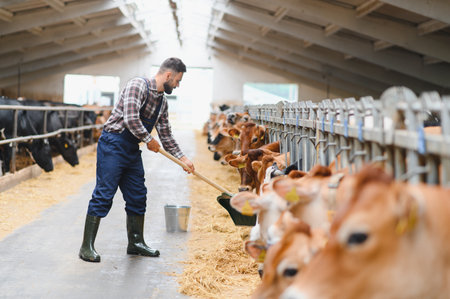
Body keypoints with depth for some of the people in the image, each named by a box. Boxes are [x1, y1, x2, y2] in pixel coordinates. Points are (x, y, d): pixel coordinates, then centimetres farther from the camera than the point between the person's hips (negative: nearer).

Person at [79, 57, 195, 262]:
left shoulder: (162, 101, 12)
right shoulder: (137, 85, -14)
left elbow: (165, 134, 18)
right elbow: (131, 119, -24)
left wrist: (182, 158, 14)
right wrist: (149, 140, -12)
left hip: (132, 150, 9)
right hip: (113, 145, -8)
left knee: (138, 197, 11)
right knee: (103, 195, -8)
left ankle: (136, 242, 24)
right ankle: (87, 247, -3)